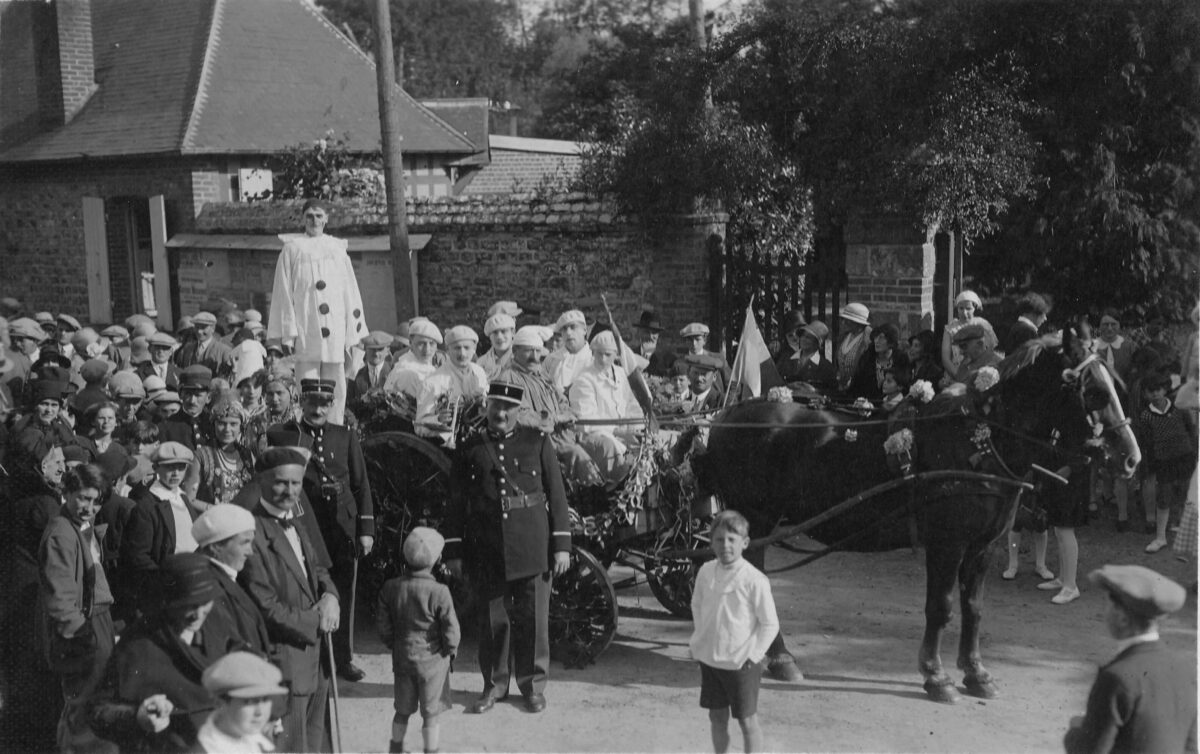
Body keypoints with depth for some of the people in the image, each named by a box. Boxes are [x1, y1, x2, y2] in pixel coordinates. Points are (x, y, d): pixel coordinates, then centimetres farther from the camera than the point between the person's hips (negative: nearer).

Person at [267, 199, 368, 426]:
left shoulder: (337, 248, 14)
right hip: (306, 329, -2)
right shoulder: (292, 248, 8)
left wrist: (353, 331, 5)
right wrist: (287, 333, -5)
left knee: (336, 389, 2)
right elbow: (283, 293, 4)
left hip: (334, 330, 2)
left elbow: (350, 291, 13)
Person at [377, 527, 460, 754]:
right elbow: (451, 630, -16)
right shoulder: (439, 592, -21)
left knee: (402, 711, 20)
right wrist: (450, 650, 3)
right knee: (430, 715, 10)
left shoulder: (390, 588, -8)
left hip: (402, 657, 4)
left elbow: (382, 624, -1)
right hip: (432, 659, -4)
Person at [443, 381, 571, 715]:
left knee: (533, 618, 3)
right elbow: (456, 503, 10)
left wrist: (562, 545, 0)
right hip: (488, 551, 1)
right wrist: (453, 550, 6)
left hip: (532, 548, -1)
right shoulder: (470, 450, 7)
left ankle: (533, 684, 16)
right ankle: (495, 683, 19)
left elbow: (556, 495, 4)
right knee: (493, 619, 6)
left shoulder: (537, 443, 5)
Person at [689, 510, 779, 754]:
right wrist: (700, 638, 8)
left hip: (741, 662, -5)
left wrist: (754, 654, -14)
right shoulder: (706, 572, -2)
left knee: (747, 720, 6)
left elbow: (770, 624, -11)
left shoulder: (754, 580, -17)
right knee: (717, 717, 16)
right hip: (709, 658, 5)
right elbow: (697, 605, 15)